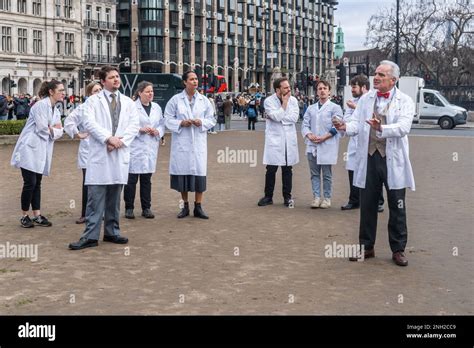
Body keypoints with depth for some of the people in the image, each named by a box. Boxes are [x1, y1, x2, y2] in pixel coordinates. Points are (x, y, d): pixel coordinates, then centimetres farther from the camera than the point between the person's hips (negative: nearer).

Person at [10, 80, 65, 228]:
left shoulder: (55, 111, 13)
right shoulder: (41, 105, -13)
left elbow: (59, 132, 8)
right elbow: (41, 129, -19)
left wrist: (52, 129, -11)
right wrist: (53, 129, -1)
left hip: (42, 151, 8)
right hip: (30, 149, -8)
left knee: (37, 184, 9)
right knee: (30, 183, -6)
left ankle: (37, 216, 12)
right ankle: (25, 216, 6)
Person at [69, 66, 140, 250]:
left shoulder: (128, 102, 14)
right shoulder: (93, 100, 5)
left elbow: (134, 125, 4)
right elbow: (89, 122, -8)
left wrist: (120, 140, -11)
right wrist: (108, 138, -17)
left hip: (120, 154, 3)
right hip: (100, 154, -3)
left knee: (114, 198, 10)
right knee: (96, 197, -6)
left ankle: (112, 232, 18)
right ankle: (91, 236, -4)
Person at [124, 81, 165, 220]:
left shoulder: (157, 107, 13)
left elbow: (162, 124, 17)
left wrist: (157, 131, -3)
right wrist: (140, 129, -16)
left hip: (151, 147, 5)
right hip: (135, 147, -5)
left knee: (147, 179, 9)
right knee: (132, 178, -3)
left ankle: (146, 208, 15)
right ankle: (129, 208, 6)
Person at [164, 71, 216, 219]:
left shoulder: (204, 100, 9)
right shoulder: (175, 100, 3)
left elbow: (211, 119, 8)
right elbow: (168, 119, 1)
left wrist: (202, 122, -11)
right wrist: (181, 123, -15)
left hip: (199, 142, 1)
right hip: (181, 142, -1)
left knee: (199, 172, -2)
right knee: (183, 172, 3)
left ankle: (198, 207, 7)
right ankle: (185, 206, 16)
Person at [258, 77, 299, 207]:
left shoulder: (293, 100, 4)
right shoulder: (269, 101, -6)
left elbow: (295, 117, -9)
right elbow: (277, 116, -19)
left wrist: (279, 117, -12)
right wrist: (284, 103, -10)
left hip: (289, 140, 3)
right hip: (274, 139, -3)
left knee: (287, 169, 8)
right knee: (271, 169, 0)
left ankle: (287, 196, 17)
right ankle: (268, 196, 11)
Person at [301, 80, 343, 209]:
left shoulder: (335, 107, 2)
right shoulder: (311, 108, 15)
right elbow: (305, 124, 10)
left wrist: (324, 137, -14)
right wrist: (309, 135, -10)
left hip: (327, 146, -4)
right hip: (312, 145, 4)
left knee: (327, 174, 1)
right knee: (314, 173, 6)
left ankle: (327, 198, 10)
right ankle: (316, 197, 12)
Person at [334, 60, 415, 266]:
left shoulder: (405, 101, -2)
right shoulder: (365, 99, 9)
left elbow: (403, 127, -17)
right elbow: (357, 123, 1)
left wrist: (381, 128, -34)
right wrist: (345, 127, -22)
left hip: (393, 160, -3)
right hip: (369, 158, 3)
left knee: (397, 207, 5)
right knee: (367, 205, 10)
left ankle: (398, 249, 18)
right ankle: (366, 247, 22)